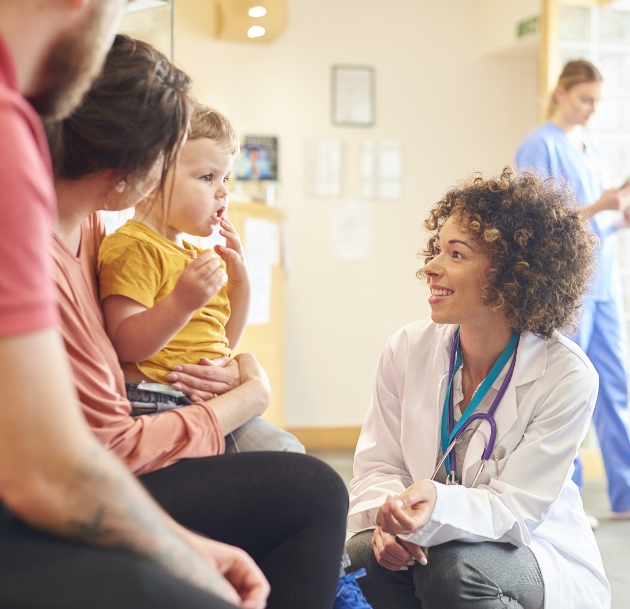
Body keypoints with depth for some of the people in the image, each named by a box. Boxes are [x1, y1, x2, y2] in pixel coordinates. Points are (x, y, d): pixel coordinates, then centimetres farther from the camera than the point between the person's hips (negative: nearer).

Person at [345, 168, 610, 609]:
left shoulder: (566, 375, -17)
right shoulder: (408, 349, -5)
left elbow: (516, 509, -20)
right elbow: (376, 466, -2)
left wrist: (439, 505, -41)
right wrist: (389, 516, -26)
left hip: (538, 556, -2)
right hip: (434, 540, 3)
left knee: (453, 567, -34)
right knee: (362, 556, -29)